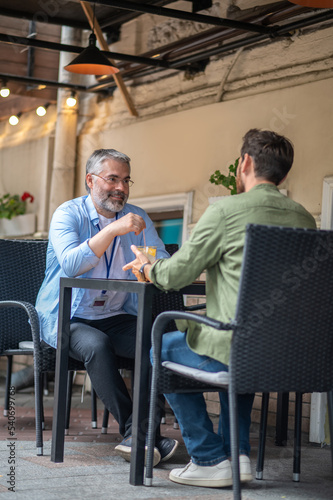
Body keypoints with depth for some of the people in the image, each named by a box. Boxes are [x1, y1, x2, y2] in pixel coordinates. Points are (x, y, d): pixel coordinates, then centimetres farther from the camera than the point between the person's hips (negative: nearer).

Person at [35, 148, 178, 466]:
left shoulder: (137, 217, 10)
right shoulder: (68, 214, -4)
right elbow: (70, 264, -22)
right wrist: (113, 230, -29)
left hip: (118, 317, 4)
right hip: (67, 319, -4)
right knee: (96, 345, -35)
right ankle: (132, 429, -26)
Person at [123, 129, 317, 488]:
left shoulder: (225, 211, -10)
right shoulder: (304, 219, 8)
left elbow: (175, 274, -5)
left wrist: (145, 266, 18)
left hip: (239, 350, -6)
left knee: (162, 347, 21)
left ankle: (211, 459, 17)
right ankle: (238, 454, 28)